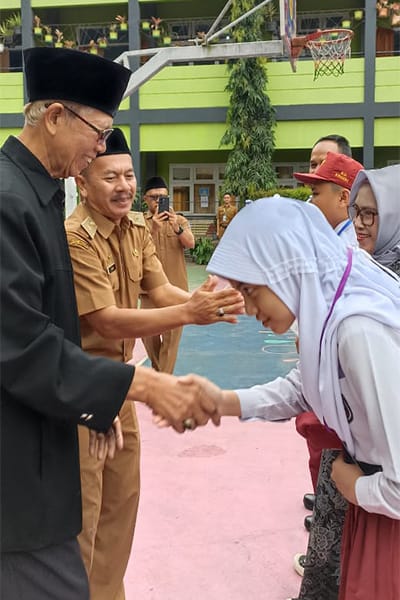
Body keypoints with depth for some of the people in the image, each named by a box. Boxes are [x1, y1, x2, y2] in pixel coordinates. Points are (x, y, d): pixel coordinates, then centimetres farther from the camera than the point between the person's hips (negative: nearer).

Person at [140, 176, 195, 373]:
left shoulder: (180, 221, 5)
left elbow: (190, 243, -12)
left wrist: (177, 228, -32)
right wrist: (153, 229, -28)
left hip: (175, 288, 0)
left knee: (171, 336, -4)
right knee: (149, 333, 8)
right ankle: (157, 370, 31)